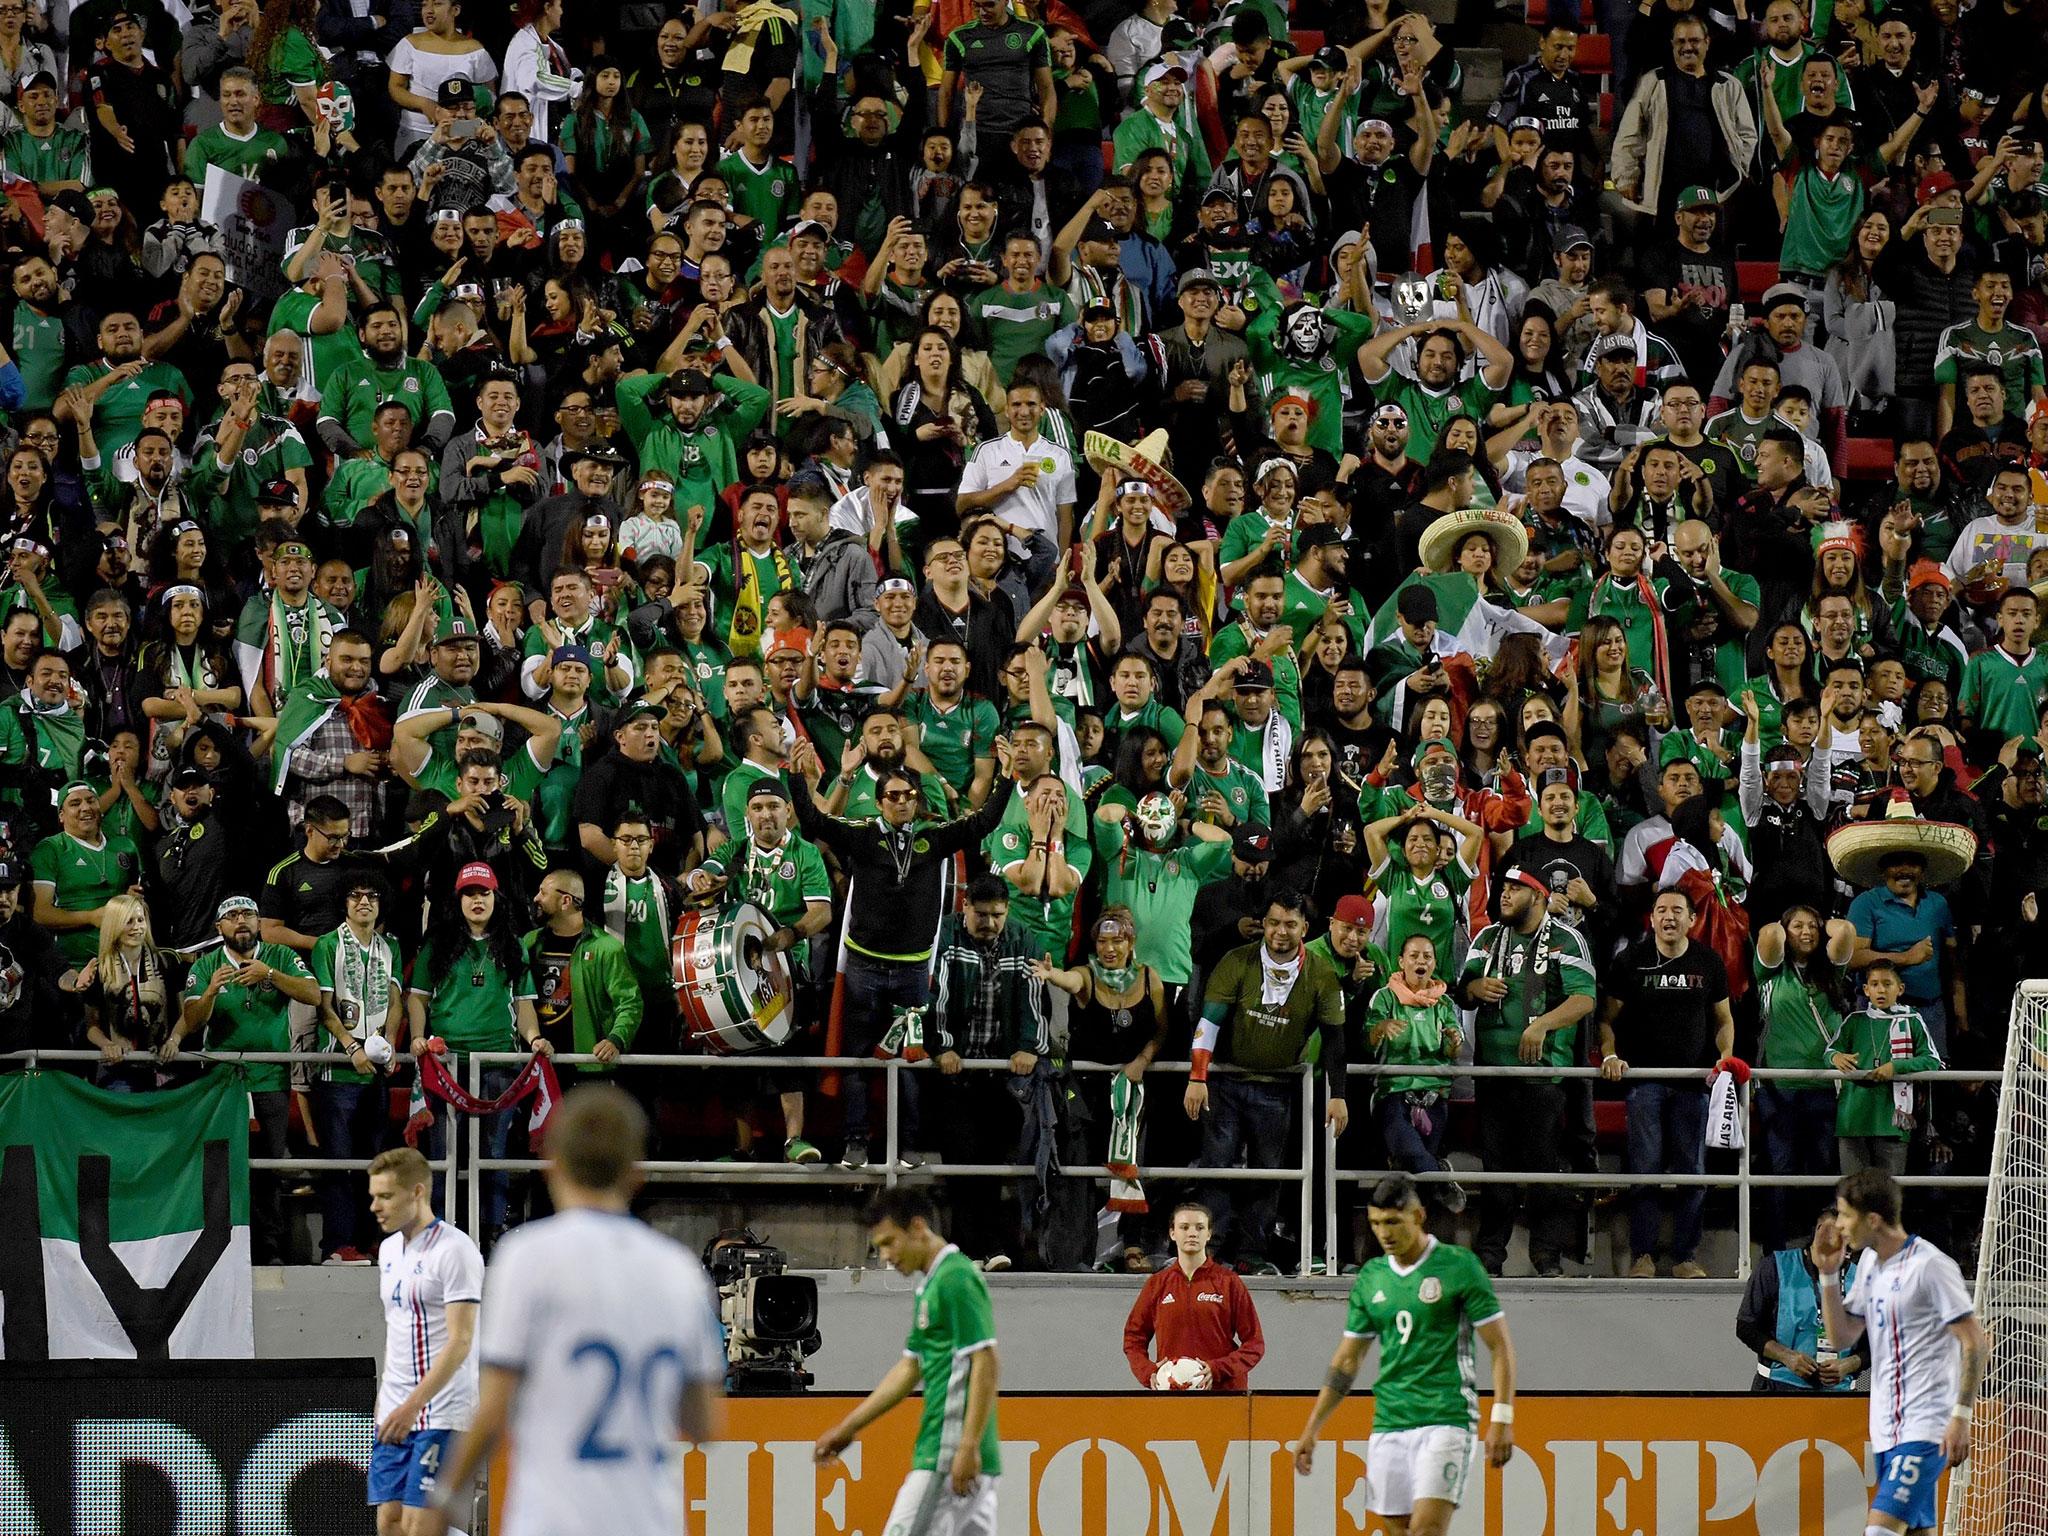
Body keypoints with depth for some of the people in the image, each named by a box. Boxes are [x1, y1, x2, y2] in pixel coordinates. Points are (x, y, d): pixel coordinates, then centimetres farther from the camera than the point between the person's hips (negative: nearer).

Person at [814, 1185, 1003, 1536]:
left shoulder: (956, 1280, -11)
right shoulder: (932, 1284, 20)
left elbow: (987, 1366, -18)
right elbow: (910, 1369, 27)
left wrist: (969, 1447, -23)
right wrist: (848, 1428, 29)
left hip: (947, 1457, -10)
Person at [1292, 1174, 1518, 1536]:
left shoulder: (1459, 1267, -4)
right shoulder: (1370, 1279, 11)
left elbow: (1500, 1346, -3)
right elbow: (1346, 1361, 19)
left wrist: (1502, 1419, -11)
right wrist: (1310, 1431, 15)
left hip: (1446, 1421, -6)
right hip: (1388, 1424, 6)